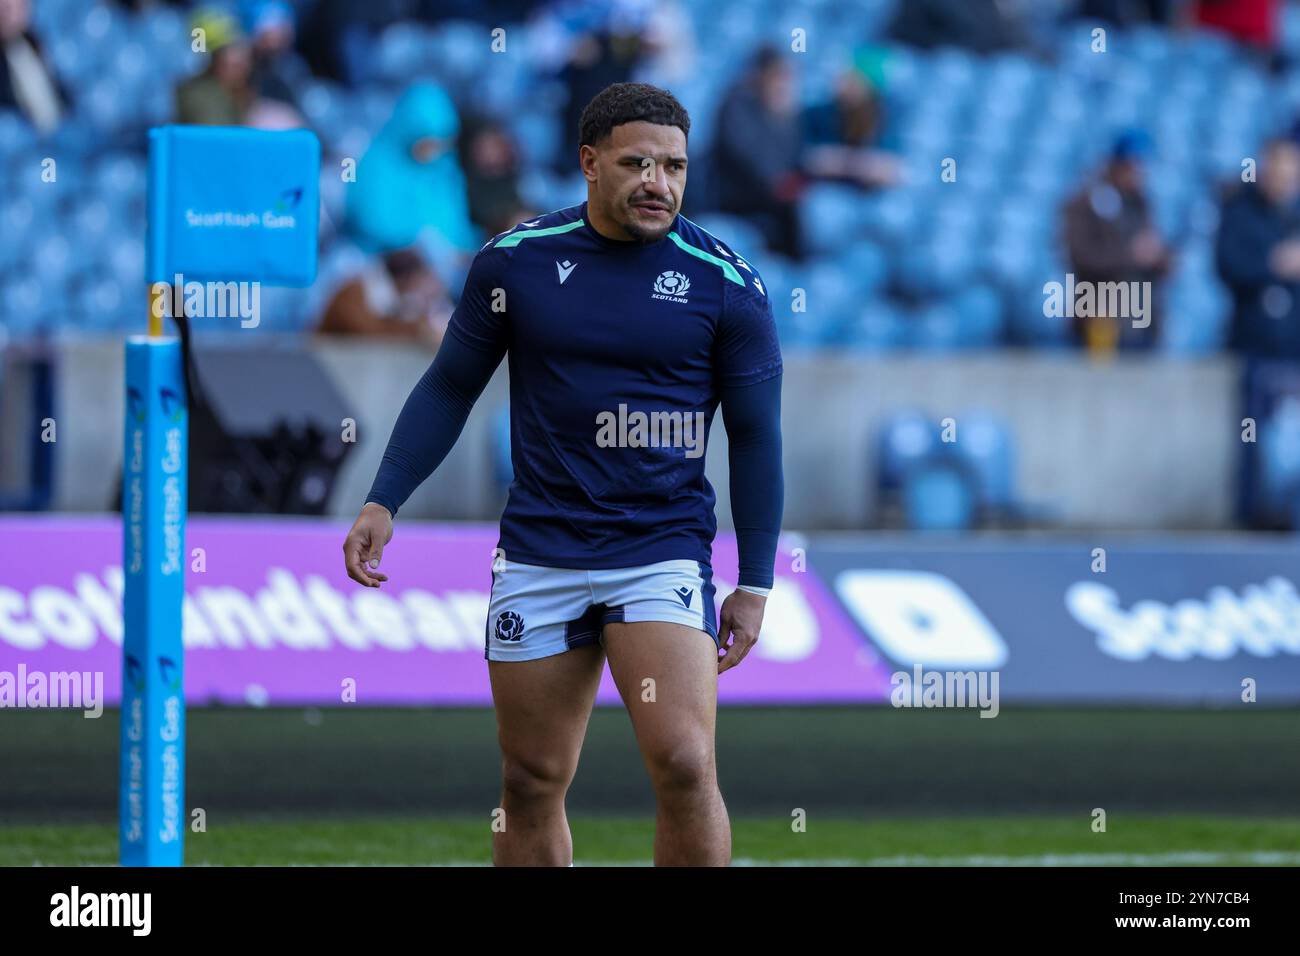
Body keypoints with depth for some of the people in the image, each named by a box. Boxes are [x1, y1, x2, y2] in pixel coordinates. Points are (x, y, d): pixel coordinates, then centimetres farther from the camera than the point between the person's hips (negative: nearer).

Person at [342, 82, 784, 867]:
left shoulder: (726, 283, -3)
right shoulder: (516, 260, 1)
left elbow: (756, 437, 3)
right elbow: (448, 390, 12)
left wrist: (755, 583, 2)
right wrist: (385, 502, 4)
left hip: (663, 556, -2)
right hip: (539, 558, 2)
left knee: (684, 763, -18)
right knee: (532, 783, 6)